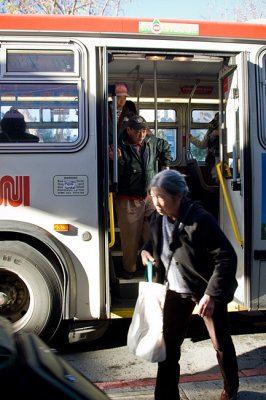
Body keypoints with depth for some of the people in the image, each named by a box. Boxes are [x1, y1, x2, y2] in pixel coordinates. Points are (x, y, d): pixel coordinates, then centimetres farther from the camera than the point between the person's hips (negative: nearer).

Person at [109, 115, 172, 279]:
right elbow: (116, 174, -19)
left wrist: (166, 165, 22)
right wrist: (117, 160, -35)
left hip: (150, 198, 5)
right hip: (128, 201, -4)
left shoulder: (152, 142, 3)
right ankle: (129, 268, 25)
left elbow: (166, 147, 27)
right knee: (130, 238, 5)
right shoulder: (120, 147, -14)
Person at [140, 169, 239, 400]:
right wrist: (146, 250, -6)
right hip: (177, 290, 5)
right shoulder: (158, 218, -6)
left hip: (206, 290, -5)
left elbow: (227, 257, -26)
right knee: (169, 345, 7)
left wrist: (211, 294, -29)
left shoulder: (201, 220, -27)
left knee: (221, 343, 15)